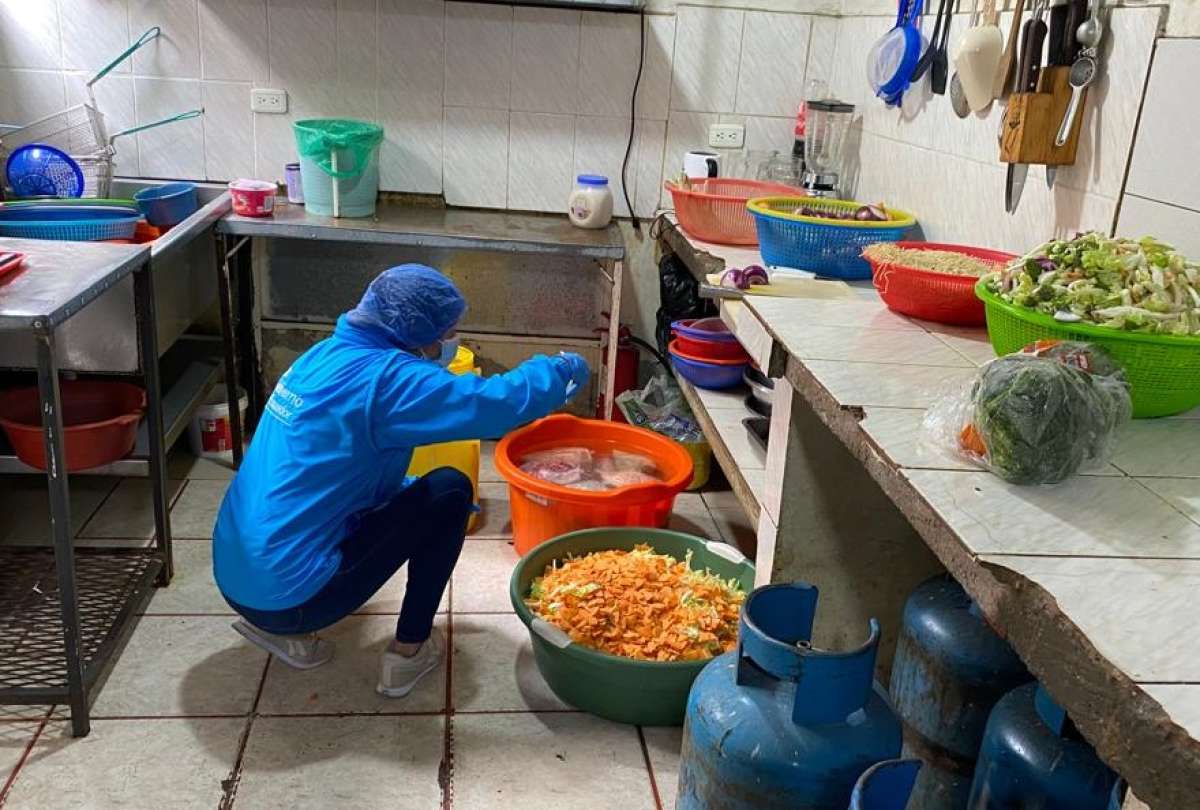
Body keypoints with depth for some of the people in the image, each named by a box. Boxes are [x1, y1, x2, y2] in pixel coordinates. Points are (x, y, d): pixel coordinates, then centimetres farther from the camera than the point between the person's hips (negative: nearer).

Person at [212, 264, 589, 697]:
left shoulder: (328, 354, 9)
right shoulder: (382, 375, -18)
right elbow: (493, 404, -22)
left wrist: (429, 502, 22)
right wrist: (560, 370, -3)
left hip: (235, 576, 9)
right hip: (289, 593, -9)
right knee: (449, 491, -1)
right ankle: (409, 651, 10)